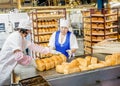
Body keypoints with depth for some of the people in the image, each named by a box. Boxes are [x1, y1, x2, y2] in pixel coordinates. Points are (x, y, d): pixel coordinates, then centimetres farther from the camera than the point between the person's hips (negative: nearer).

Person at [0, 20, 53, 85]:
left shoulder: (22, 38, 7)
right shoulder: (16, 36, -23)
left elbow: (33, 46, 12)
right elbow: (19, 56, -34)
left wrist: (50, 50, 12)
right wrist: (31, 60, -19)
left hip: (7, 69, 9)